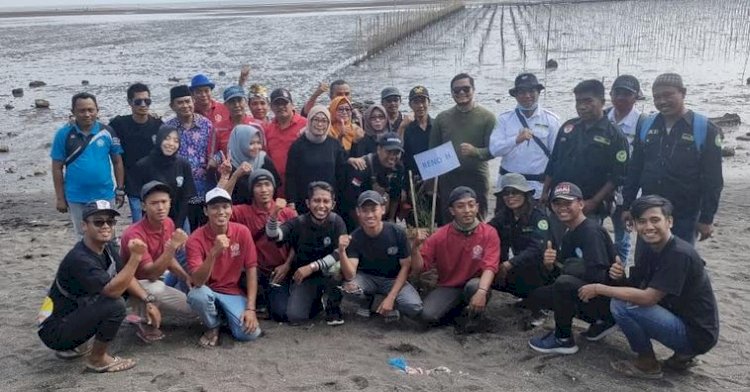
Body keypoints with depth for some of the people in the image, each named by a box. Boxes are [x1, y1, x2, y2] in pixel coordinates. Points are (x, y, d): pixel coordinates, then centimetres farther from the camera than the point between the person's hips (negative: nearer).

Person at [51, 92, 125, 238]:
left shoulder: (107, 132, -4)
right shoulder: (64, 134, -6)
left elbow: (117, 162, 5)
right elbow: (57, 167, -1)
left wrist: (120, 190, 4)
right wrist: (60, 198, -2)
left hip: (105, 195, 0)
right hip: (76, 198, 0)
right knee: (83, 237, 14)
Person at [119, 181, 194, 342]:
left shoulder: (168, 223, -6)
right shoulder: (134, 234, -29)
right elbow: (151, 274, -34)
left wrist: (186, 277, -6)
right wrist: (173, 246, -43)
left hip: (157, 282, 7)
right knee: (156, 289, -39)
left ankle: (149, 308, 16)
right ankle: (147, 326, -10)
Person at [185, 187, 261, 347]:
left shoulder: (242, 232, -10)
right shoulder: (196, 239, -17)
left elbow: (251, 269, -7)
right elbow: (197, 281, -26)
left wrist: (250, 308, -14)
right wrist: (214, 253, -41)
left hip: (235, 293, 1)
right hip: (209, 292, -1)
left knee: (250, 333, -22)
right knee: (197, 295, -37)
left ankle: (225, 314, 13)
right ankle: (212, 326, -3)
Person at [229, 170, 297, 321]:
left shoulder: (287, 212, 1)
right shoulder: (243, 212, -3)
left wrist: (287, 265, -11)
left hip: (279, 272, 2)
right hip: (255, 271, -1)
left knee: (281, 313, -11)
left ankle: (269, 296, 24)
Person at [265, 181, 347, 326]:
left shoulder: (337, 222, -13)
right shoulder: (299, 223, -13)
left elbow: (339, 254, -20)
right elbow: (273, 235, -30)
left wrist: (312, 267, -30)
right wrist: (275, 213, -49)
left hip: (328, 273, -1)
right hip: (303, 277, 1)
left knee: (334, 267, -36)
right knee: (295, 316, -19)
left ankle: (333, 307, -8)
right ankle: (316, 299, 16)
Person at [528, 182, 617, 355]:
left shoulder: (591, 231, -19)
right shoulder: (568, 236, 8)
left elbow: (597, 275, -29)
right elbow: (558, 273, 10)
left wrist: (567, 267, -12)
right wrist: (549, 264, -13)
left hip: (608, 298, -10)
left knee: (564, 282, -32)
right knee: (538, 296, 11)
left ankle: (563, 339, -10)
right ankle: (600, 321, 13)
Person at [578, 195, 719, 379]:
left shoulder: (679, 254, -23)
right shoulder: (650, 251, 3)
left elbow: (648, 297, -26)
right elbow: (633, 286, 9)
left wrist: (599, 288, -20)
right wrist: (620, 277, -15)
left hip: (697, 334, -9)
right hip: (679, 319, 9)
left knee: (621, 305, -20)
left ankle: (648, 363, 1)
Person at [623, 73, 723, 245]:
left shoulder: (705, 129, -8)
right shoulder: (647, 126, 5)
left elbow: (712, 180, -8)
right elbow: (634, 170, 9)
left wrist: (707, 218, -11)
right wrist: (627, 206, 7)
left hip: (684, 217, -4)